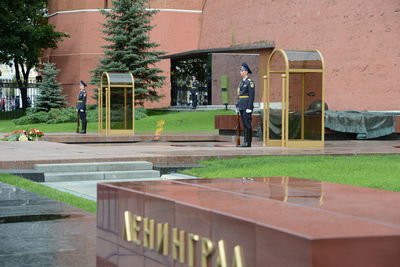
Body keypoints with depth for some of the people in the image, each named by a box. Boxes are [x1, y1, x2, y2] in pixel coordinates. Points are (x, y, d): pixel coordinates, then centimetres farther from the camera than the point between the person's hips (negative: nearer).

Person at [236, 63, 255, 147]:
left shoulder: (250, 82, -8)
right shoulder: (241, 82, 18)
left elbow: (252, 96, -14)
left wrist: (249, 108, -18)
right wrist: (237, 107, 17)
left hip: (247, 107, -9)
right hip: (241, 107, 9)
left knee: (248, 125, -8)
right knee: (244, 125, 9)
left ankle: (248, 142, -7)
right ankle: (245, 142, 11)